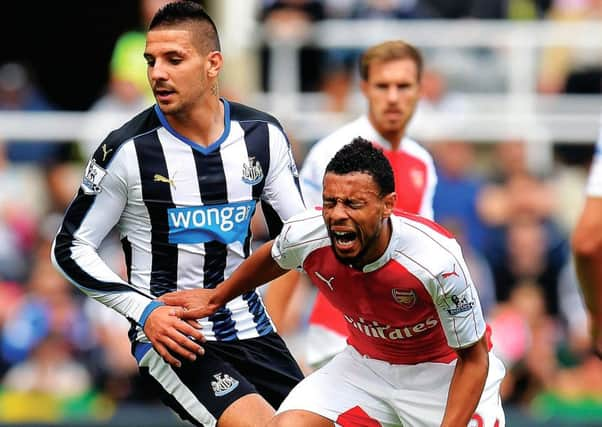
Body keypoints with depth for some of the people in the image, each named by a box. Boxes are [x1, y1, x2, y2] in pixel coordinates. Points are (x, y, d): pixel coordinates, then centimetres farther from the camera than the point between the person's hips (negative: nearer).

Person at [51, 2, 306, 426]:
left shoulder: (263, 135, 0)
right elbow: (70, 248, -5)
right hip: (171, 336, -6)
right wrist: (145, 312, -16)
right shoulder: (129, 149, -12)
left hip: (251, 329, 6)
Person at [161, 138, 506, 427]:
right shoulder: (304, 236, -22)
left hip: (445, 369, -4)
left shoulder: (437, 260, -34)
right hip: (367, 360, 4)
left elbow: (473, 358, -22)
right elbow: (273, 257, 7)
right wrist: (217, 298, 22)